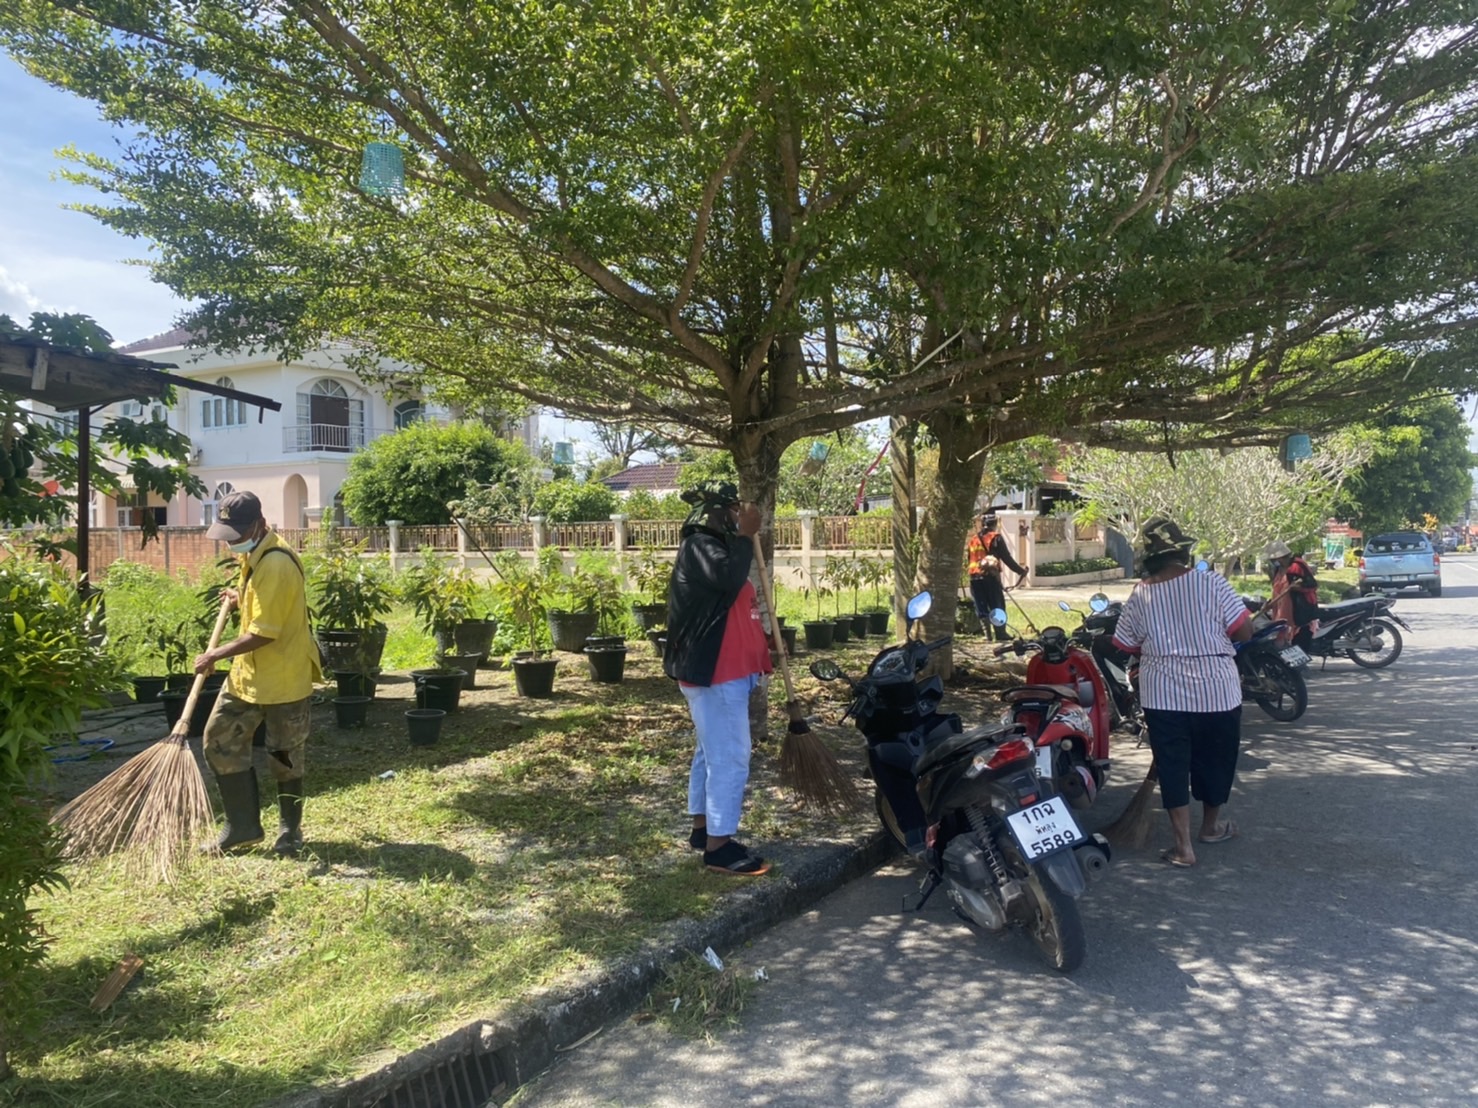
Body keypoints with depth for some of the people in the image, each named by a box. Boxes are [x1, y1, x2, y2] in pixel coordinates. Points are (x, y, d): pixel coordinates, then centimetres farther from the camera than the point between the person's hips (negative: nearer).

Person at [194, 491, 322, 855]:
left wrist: (215, 655, -16)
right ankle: (243, 826, 21)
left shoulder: (275, 565, -25)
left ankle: (290, 831, 24)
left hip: (283, 678, -9)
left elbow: (262, 634, -25)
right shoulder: (255, 554, 6)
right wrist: (242, 597, 13)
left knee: (284, 758, 5)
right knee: (220, 742, 9)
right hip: (247, 673, 9)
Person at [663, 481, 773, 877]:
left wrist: (760, 645, 15)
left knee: (711, 753, 18)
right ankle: (719, 847, -1)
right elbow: (730, 577, -34)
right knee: (729, 759, -8)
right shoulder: (699, 545, -15)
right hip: (714, 674, -11)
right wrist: (745, 535, -21)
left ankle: (702, 828, 29)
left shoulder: (716, 546, 18)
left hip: (723, 671, 11)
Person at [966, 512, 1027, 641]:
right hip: (990, 576, -4)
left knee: (981, 607, 8)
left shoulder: (972, 539, 14)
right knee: (997, 606, 4)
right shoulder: (996, 537, -1)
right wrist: (1020, 571, 2)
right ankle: (1000, 634, 4)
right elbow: (1006, 558, -4)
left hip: (974, 577, 4)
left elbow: (967, 561, 14)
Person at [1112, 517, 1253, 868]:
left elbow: (1127, 647, 4)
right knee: (1215, 760, 19)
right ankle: (1211, 826, 38)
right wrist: (1215, 633, 9)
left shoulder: (1139, 595, -4)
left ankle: (1183, 846, 7)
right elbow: (1244, 632, -9)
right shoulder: (1211, 583, -11)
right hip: (1215, 690, 0)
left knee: (1173, 766, 7)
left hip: (1162, 694, 1)